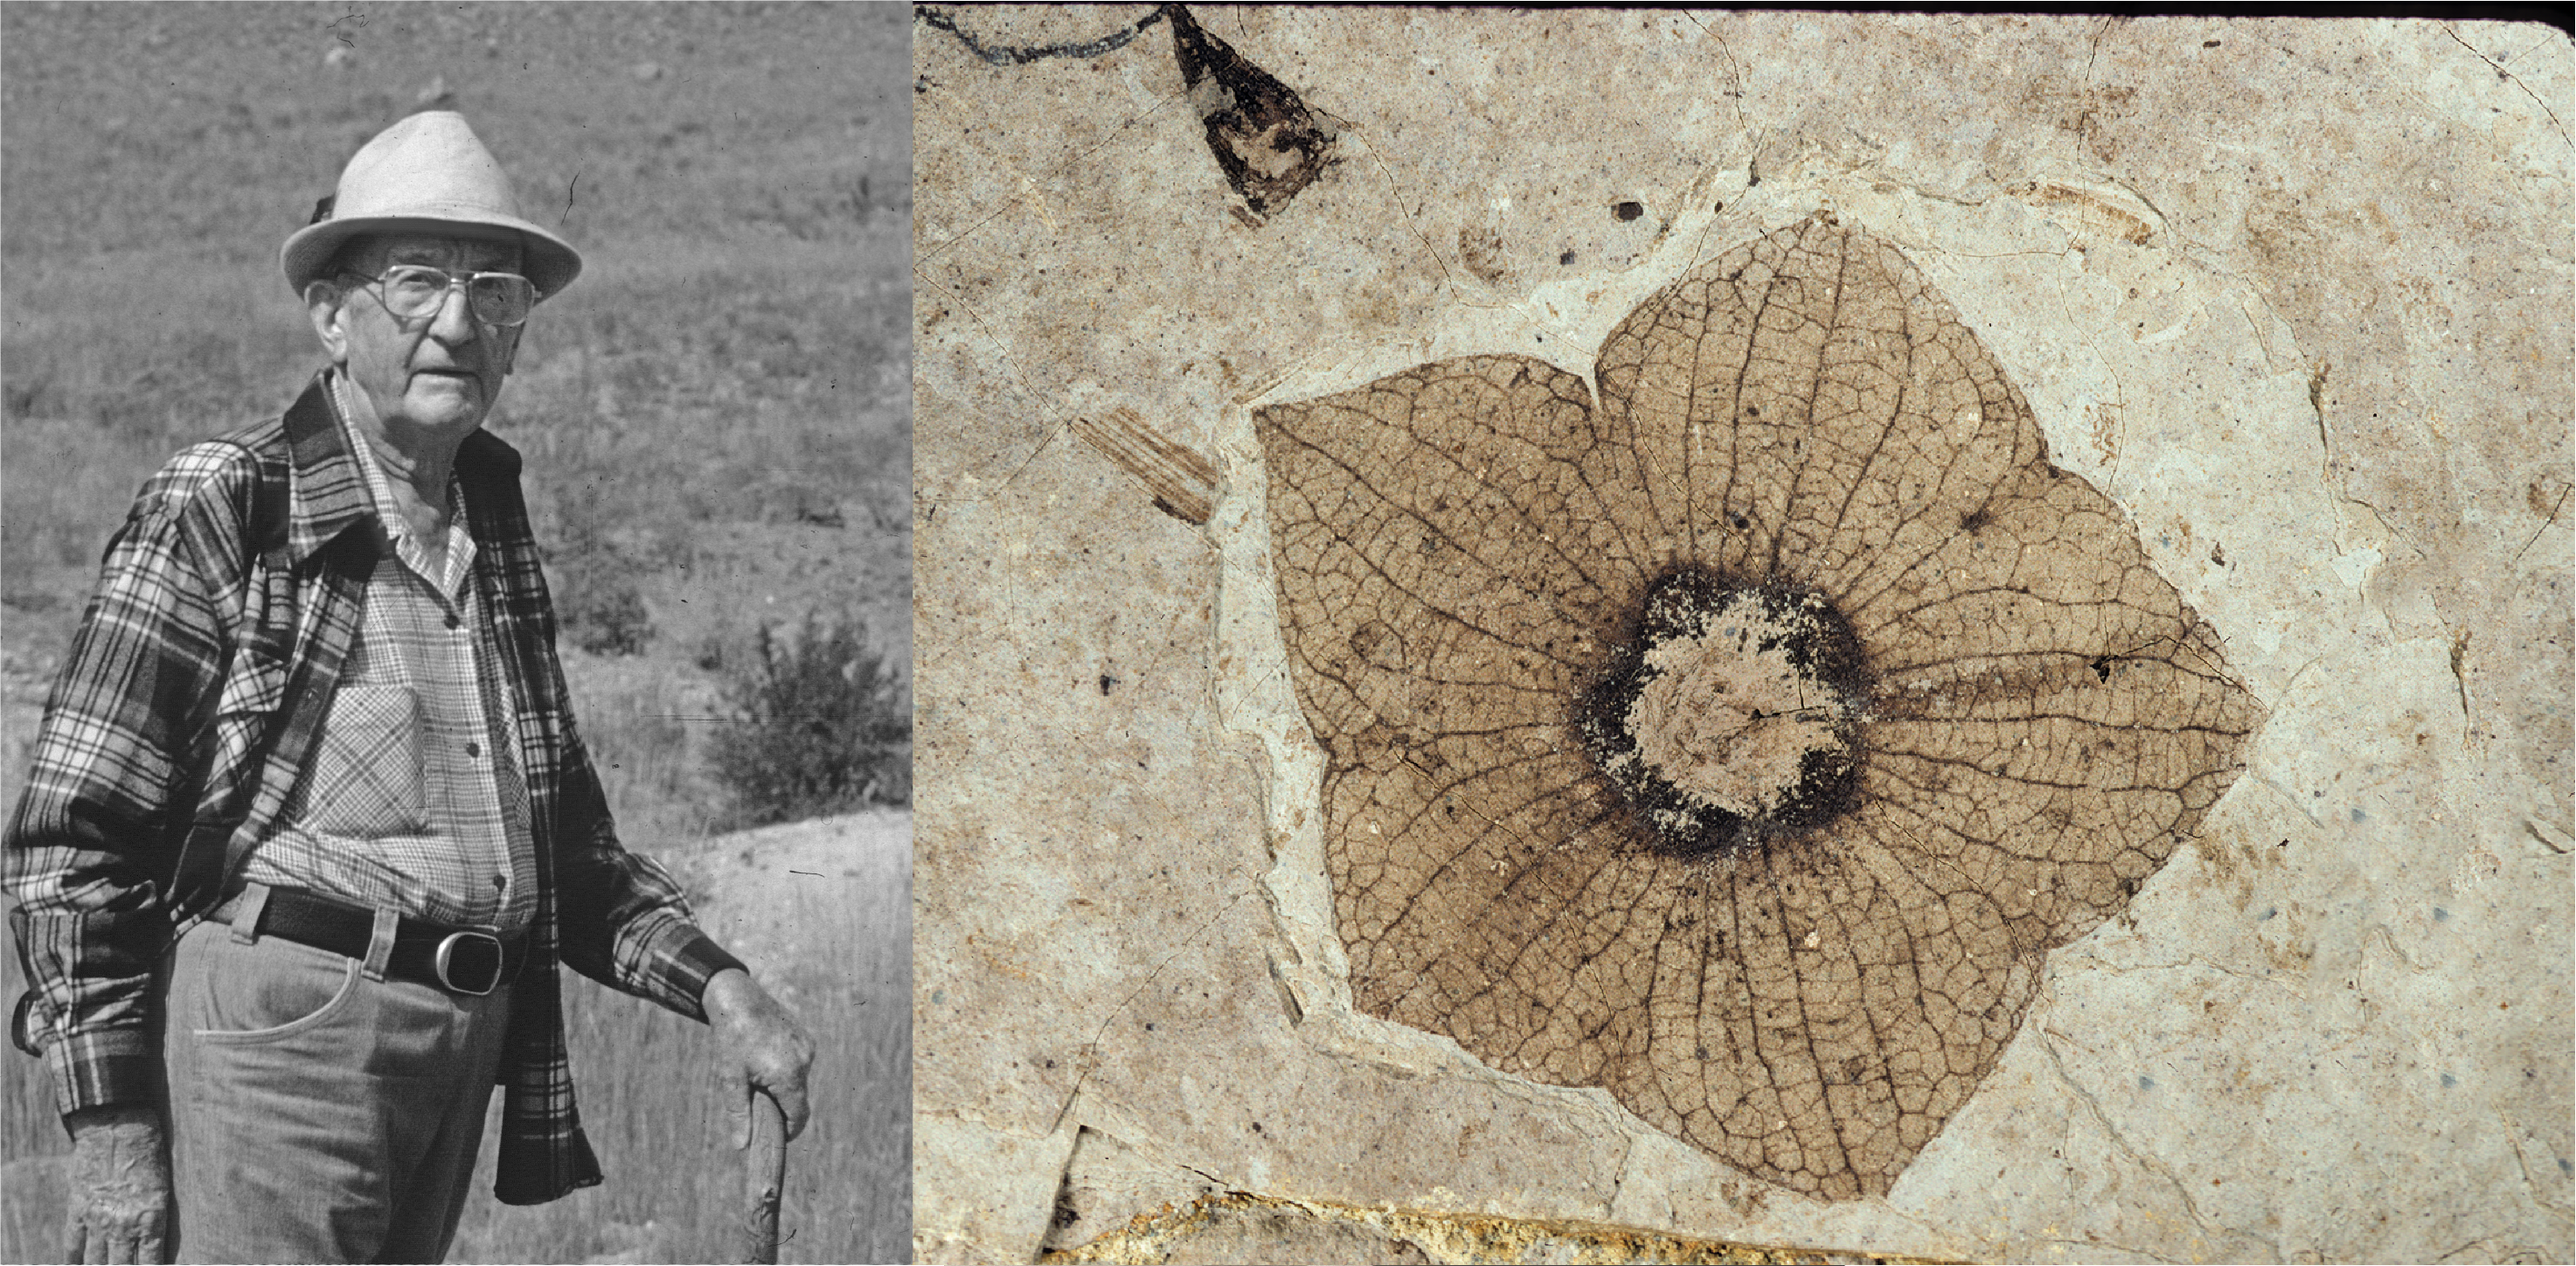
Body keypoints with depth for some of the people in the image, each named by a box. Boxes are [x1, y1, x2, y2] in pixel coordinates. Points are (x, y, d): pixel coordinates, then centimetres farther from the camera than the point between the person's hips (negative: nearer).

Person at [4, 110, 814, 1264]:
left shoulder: (496, 534, 15)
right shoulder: (220, 509, -5)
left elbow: (563, 833, 23)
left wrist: (719, 988, 8)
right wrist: (112, 1135, -13)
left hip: (466, 1041, 7)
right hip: (279, 1027, -7)